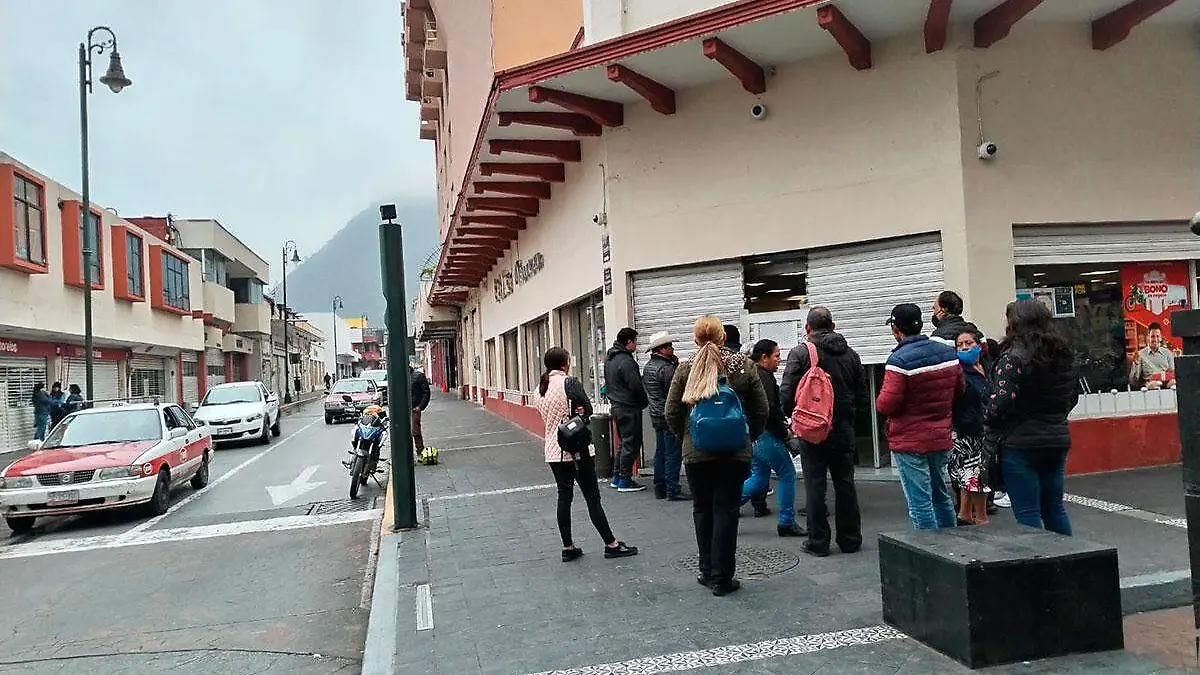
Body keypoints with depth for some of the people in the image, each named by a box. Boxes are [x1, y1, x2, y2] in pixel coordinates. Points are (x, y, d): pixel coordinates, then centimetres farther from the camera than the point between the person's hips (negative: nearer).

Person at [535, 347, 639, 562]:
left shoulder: (540, 388, 7)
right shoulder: (570, 383, -14)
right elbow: (588, 410, -14)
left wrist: (564, 419, 6)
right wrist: (576, 414, 2)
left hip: (553, 451, 6)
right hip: (577, 450, -6)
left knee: (564, 497, 12)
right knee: (592, 498, 0)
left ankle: (568, 547, 16)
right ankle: (611, 544, 9)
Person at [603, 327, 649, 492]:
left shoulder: (609, 359, 12)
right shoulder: (626, 361, -19)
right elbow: (636, 386, -19)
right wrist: (645, 403, -4)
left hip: (616, 406, 10)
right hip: (629, 408, -10)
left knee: (624, 442, 18)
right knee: (631, 444, -1)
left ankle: (617, 477, 23)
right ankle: (625, 481, 3)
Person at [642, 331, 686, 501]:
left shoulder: (648, 366, 11)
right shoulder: (665, 368, -19)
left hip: (656, 415, 10)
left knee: (660, 452, 15)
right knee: (673, 454, -4)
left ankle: (660, 488, 20)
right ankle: (673, 491, -2)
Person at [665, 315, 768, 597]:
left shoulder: (686, 368, -5)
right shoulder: (742, 365, -4)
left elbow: (671, 413, -3)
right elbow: (761, 410, -1)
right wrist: (749, 437, 14)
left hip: (697, 452, 0)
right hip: (735, 451, 0)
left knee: (702, 510, 15)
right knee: (726, 511, 6)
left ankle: (707, 571, 22)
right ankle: (722, 578, 10)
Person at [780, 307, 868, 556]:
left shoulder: (800, 353, -9)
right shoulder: (851, 355, 4)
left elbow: (787, 393, -14)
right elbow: (864, 398, 5)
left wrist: (792, 414, 5)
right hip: (843, 430, 4)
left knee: (815, 486, 4)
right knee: (845, 484, 13)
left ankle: (818, 542, 10)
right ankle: (850, 539, 21)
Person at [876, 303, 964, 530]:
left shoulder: (899, 360, -21)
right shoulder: (948, 352, 3)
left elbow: (886, 405, -23)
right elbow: (960, 388, 15)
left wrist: (879, 402, -1)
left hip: (910, 442, -8)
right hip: (942, 438, 8)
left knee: (919, 501, 0)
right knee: (941, 494, 22)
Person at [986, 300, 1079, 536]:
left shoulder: (1013, 357, -16)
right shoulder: (1063, 355, 8)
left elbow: (1002, 400, -22)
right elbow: (1073, 396, 18)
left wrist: (987, 420, -5)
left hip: (1020, 443, -7)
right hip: (1057, 439, 7)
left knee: (1027, 515, 0)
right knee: (1055, 507, 19)